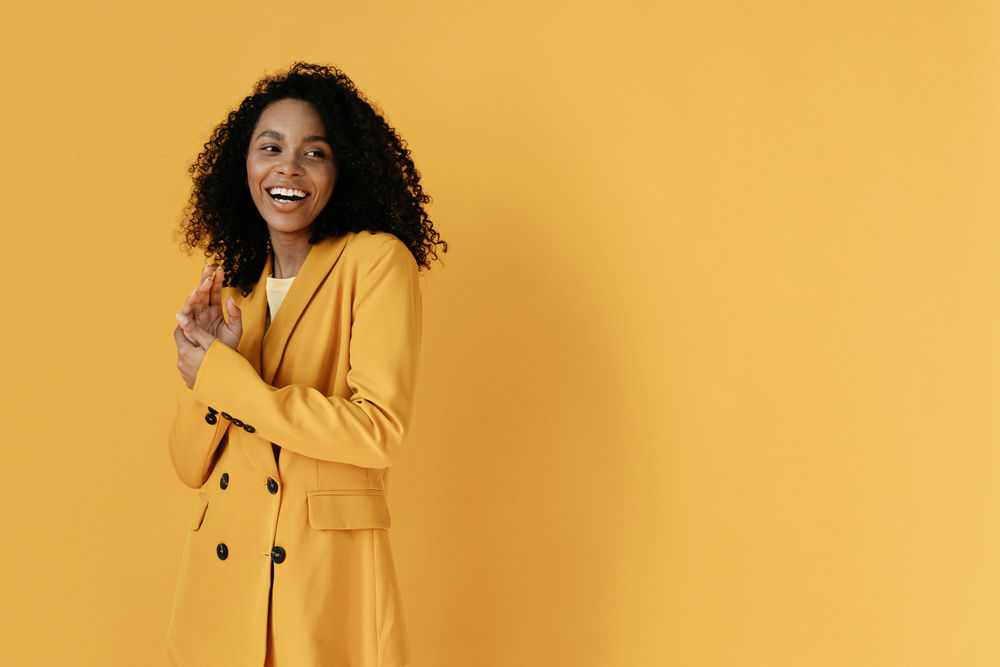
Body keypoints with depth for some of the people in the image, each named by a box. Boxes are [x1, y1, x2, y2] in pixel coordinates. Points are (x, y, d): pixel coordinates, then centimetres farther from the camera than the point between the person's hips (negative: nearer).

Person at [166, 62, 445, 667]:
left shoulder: (378, 261, -6)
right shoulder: (232, 287, 11)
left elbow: (378, 430, -18)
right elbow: (192, 466, 8)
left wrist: (224, 378, -14)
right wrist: (212, 360, -10)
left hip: (329, 576, -5)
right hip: (220, 578, 5)